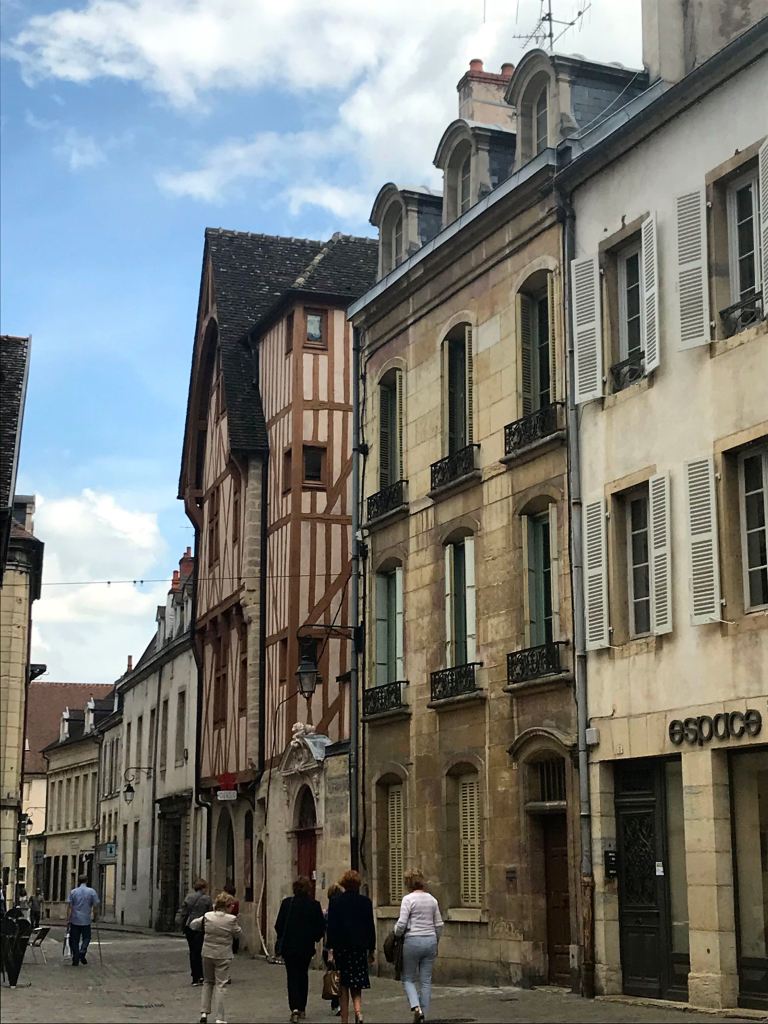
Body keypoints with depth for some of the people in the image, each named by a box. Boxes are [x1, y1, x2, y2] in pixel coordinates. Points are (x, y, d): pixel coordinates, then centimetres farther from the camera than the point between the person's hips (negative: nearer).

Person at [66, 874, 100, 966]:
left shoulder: (73, 892, 2)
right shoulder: (92, 892, -1)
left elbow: (69, 907, -2)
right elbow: (95, 906, -3)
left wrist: (68, 920, -1)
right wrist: (94, 917, 10)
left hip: (74, 920, 1)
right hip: (86, 920, -1)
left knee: (75, 940, 8)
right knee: (86, 938, 13)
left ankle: (75, 960, 6)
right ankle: (82, 952, -11)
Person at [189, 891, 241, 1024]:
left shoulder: (208, 916, -5)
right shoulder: (231, 919, -14)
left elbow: (192, 925, 8)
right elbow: (237, 932, 2)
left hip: (207, 954, 3)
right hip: (223, 956, -3)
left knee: (208, 982, 20)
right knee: (220, 985, 2)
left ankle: (204, 1012, 16)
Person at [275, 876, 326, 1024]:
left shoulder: (287, 903, -9)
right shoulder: (314, 905, -8)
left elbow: (279, 925, -6)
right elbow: (321, 927, -5)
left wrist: (281, 939, 12)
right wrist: (314, 937, 15)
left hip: (289, 946, -1)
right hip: (307, 946, 2)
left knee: (292, 976, 3)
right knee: (303, 975, 18)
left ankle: (295, 1007, -14)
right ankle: (302, 1008, 24)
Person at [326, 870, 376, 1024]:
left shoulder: (335, 901, -4)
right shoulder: (366, 902, 1)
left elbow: (331, 926, -6)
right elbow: (371, 927, 4)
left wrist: (330, 950, -5)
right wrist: (371, 950, 12)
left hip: (341, 947, -1)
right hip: (360, 948, 1)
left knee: (343, 987, 7)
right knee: (356, 987, 9)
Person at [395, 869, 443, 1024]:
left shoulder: (408, 899, -9)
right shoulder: (432, 899, 7)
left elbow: (401, 923, -14)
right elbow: (439, 925, 11)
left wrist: (396, 935, 5)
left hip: (413, 941, -5)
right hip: (430, 941, 5)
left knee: (408, 978, 8)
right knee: (426, 981, 9)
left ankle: (416, 1007, -13)